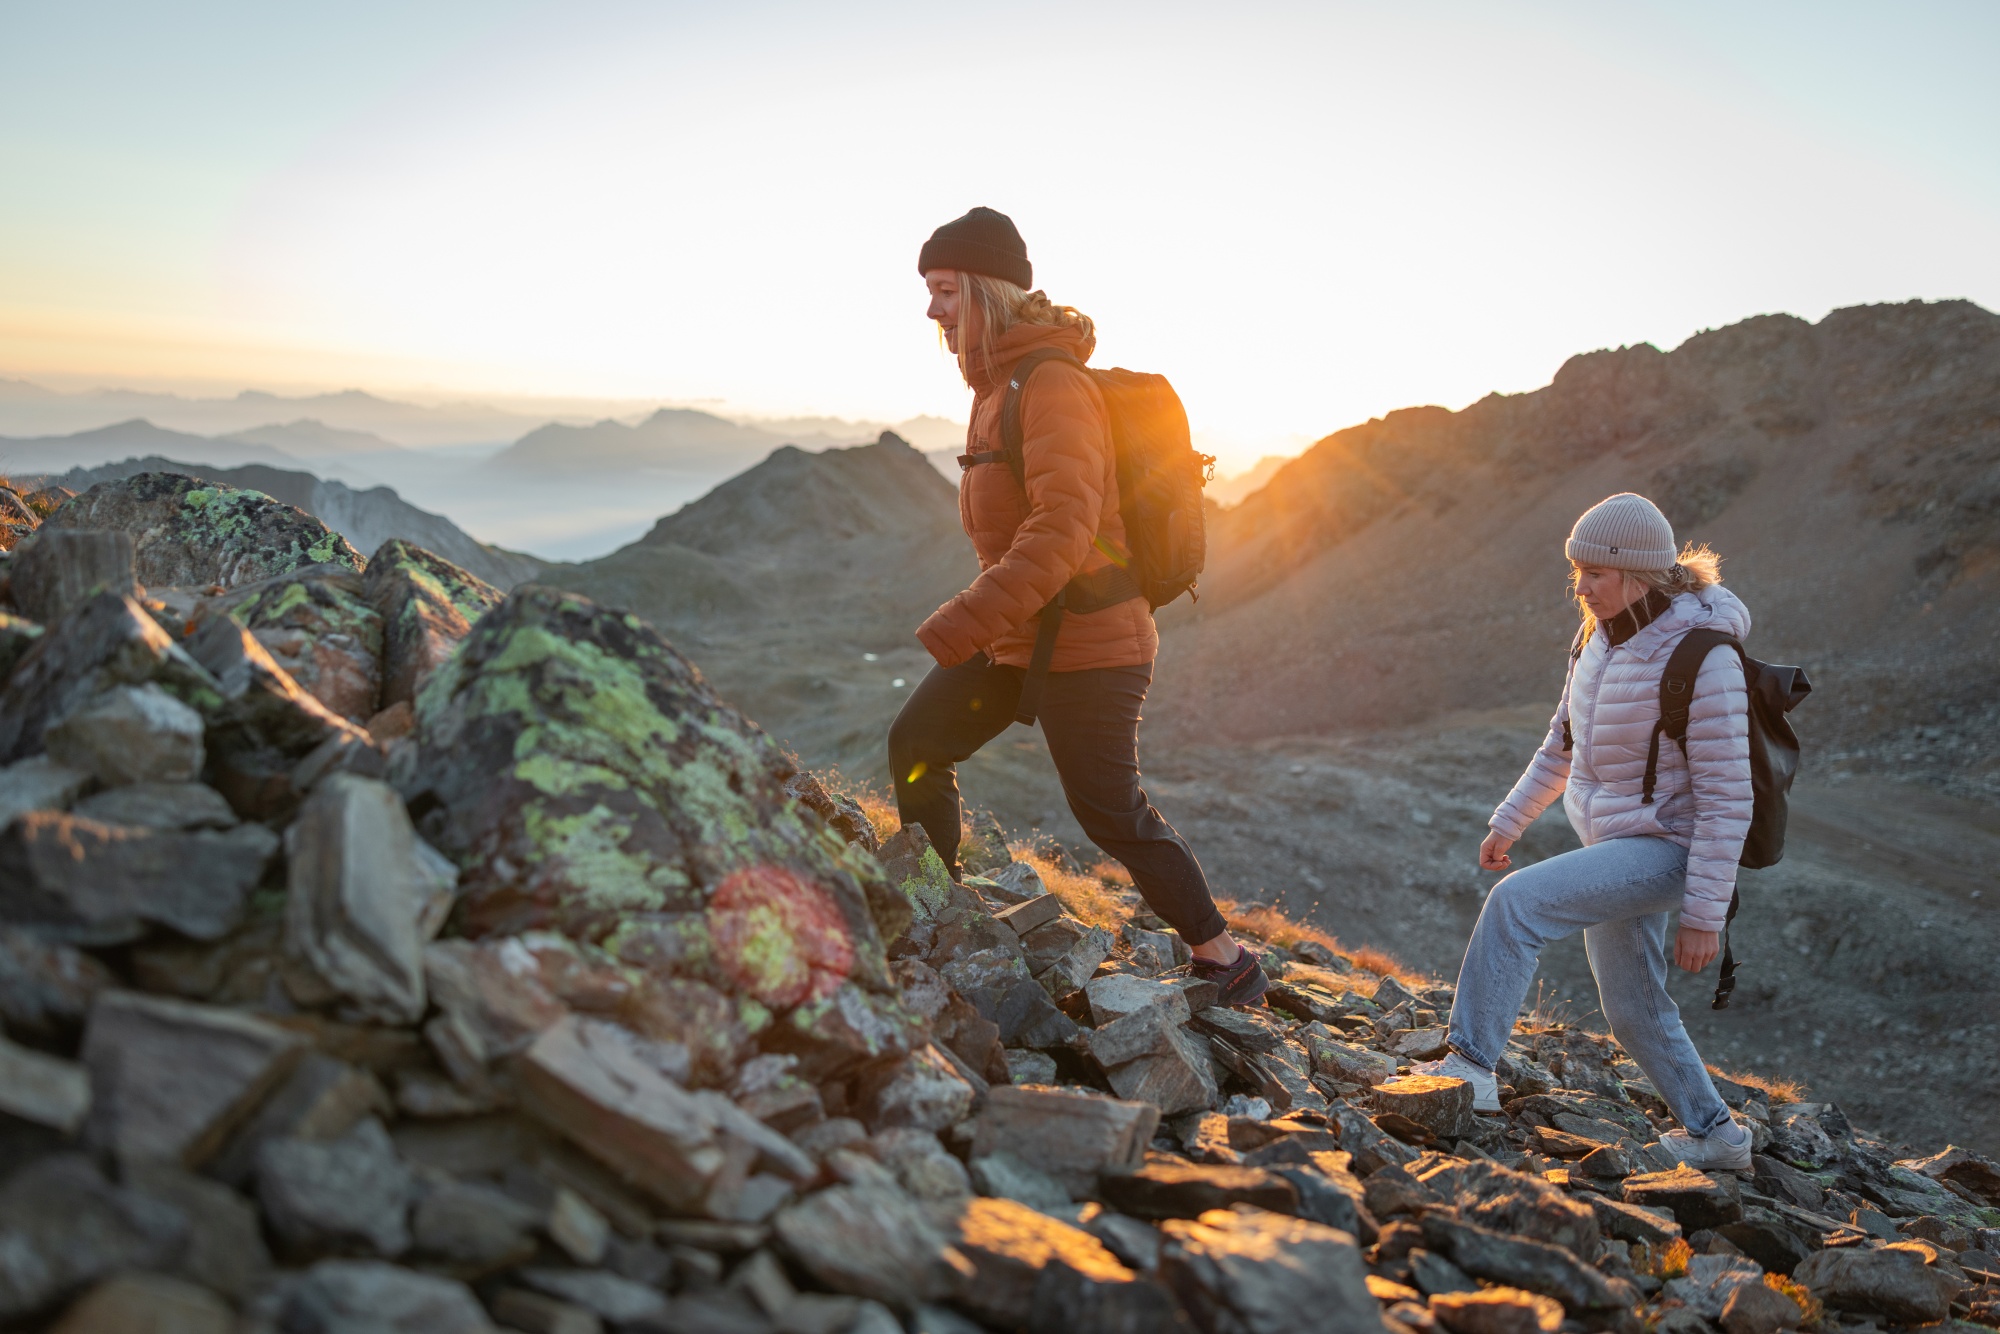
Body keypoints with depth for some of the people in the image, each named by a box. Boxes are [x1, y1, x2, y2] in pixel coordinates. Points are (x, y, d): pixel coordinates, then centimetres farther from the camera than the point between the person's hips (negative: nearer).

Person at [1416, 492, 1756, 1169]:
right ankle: (1714, 1135, 37)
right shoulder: (1602, 637, 1)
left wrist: (1704, 913, -21)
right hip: (1613, 844, 9)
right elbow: (1564, 743, 16)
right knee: (1632, 1010, 18)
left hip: (1664, 850, -9)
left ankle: (1471, 1068, -18)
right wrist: (1508, 821, 19)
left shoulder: (1702, 658, -22)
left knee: (1517, 902, -25)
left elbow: (1727, 798, -21)